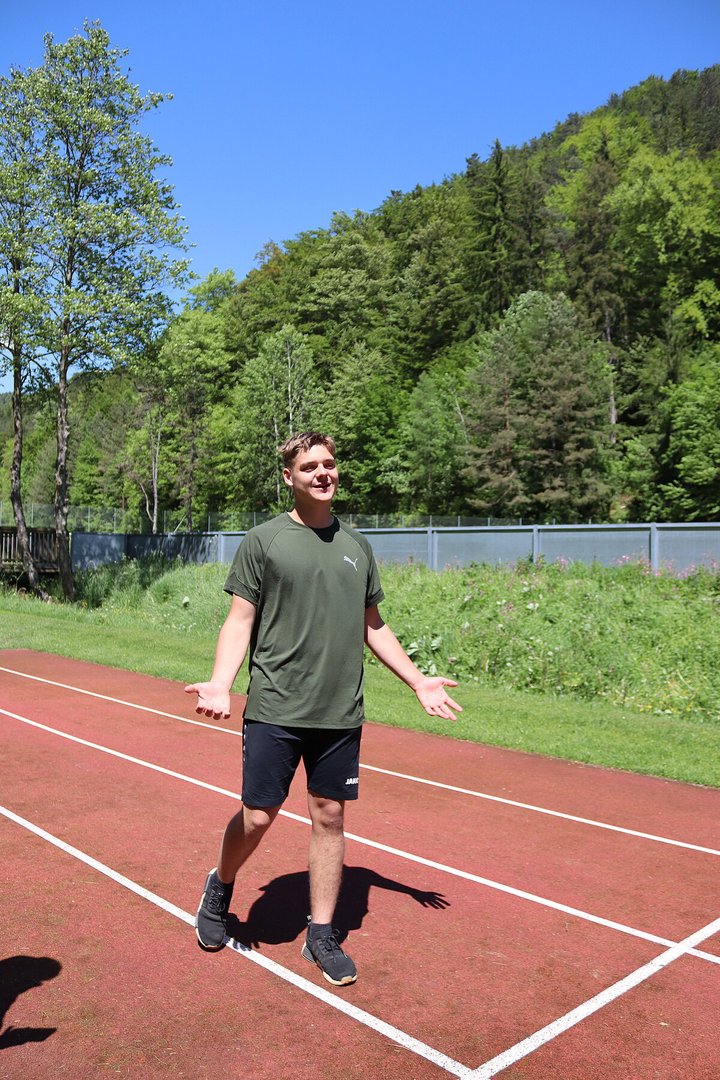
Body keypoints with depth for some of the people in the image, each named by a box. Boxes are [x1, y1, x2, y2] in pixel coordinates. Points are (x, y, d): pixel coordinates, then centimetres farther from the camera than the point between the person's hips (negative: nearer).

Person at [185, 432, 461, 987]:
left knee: (330, 817, 9)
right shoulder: (264, 540, -2)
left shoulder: (356, 544, 10)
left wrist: (418, 681, 15)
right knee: (258, 817, 1)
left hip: (341, 713, 4)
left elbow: (374, 626, 18)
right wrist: (220, 683, -18)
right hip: (274, 710, -3)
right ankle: (220, 889, 34)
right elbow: (240, 621, -3)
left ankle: (321, 935, 27)